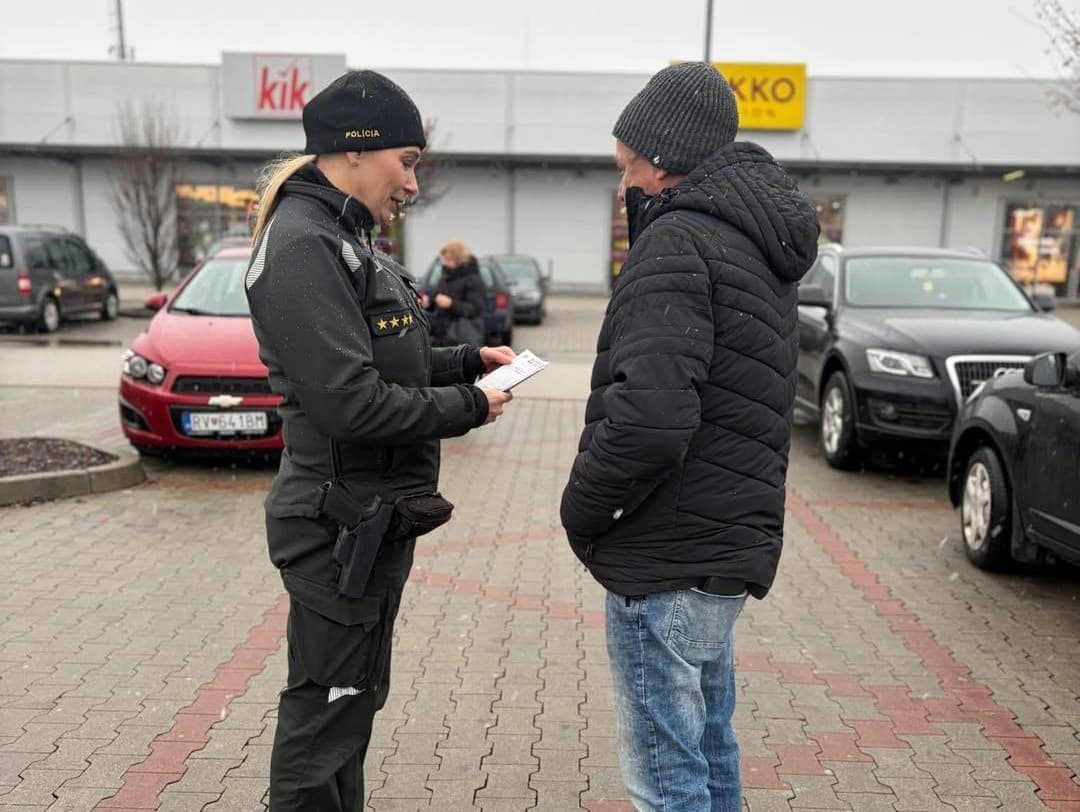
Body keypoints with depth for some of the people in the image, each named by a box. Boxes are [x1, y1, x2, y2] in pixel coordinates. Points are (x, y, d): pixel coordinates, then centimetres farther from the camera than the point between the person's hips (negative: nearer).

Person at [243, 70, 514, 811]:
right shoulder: (303, 245, -19)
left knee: (353, 702, 22)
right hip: (342, 525, -10)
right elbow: (351, 402, -26)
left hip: (372, 518, 10)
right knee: (326, 715, 5)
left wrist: (469, 360, 5)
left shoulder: (342, 238, 11)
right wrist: (469, 407, -15)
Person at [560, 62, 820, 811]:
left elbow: (649, 418, -27)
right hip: (728, 544, 10)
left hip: (668, 559, -10)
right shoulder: (760, 250, 14)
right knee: (709, 750, 23)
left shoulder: (678, 241, -16)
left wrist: (581, 510, -13)